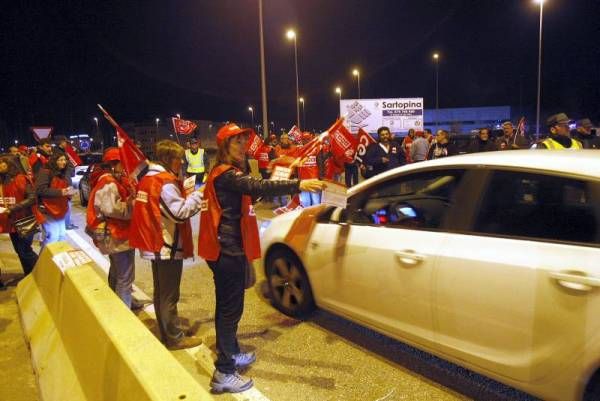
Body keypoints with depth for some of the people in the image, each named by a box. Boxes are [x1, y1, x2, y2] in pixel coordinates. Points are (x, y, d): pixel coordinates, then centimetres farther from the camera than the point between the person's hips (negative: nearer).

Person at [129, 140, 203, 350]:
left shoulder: (148, 179, 10)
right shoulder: (166, 183, -19)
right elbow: (180, 213, -23)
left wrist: (188, 198, 8)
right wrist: (197, 195, -14)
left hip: (156, 245, 9)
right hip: (169, 247, -9)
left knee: (161, 293, 17)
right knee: (169, 296, 1)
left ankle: (165, 333, 30)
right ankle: (175, 338, 12)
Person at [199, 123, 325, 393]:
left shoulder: (228, 172, 16)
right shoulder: (226, 174, -17)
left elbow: (250, 190, 22)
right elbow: (257, 187, -35)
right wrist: (297, 186, -44)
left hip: (226, 248, 11)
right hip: (228, 250, -11)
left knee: (227, 305, 20)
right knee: (230, 307, -5)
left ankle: (231, 354, 35)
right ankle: (223, 373, 3)